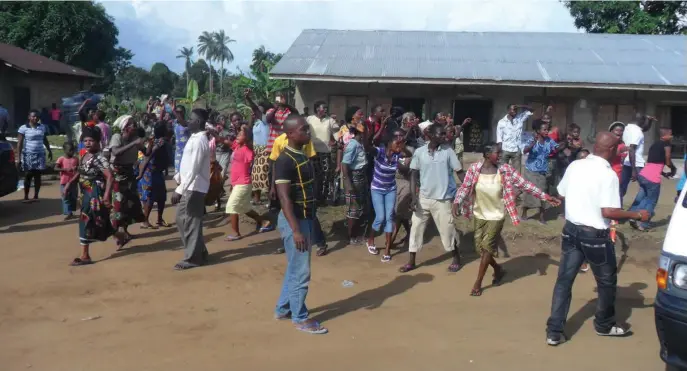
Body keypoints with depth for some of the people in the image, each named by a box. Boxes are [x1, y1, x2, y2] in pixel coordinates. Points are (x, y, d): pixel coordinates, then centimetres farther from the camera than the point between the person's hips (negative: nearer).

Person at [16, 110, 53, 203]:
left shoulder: (42, 127, 8)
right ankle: (26, 197, 9)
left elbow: (45, 140, 20)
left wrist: (49, 151, 21)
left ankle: (36, 196, 11)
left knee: (37, 175, 4)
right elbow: (19, 143, -7)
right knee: (28, 176, 1)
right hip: (28, 154, -3)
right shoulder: (23, 128, -5)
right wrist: (18, 157, -12)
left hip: (40, 154, 3)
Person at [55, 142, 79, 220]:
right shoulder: (61, 159, -6)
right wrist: (65, 169, -29)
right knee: (66, 198, -2)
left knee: (74, 198, 10)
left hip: (73, 182, 3)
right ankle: (68, 213, -1)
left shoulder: (76, 159, 4)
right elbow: (56, 168, -15)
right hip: (64, 182, -3)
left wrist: (77, 168, -12)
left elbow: (79, 168, 12)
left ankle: (71, 212, 23)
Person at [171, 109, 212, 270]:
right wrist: (178, 177, 15)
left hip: (194, 187, -10)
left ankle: (192, 258, 10)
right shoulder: (195, 138, 13)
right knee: (182, 219, 16)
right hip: (190, 187, 10)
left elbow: (193, 169, -22)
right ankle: (199, 252, 26)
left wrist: (179, 190, -23)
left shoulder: (199, 140, -18)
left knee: (190, 222, -1)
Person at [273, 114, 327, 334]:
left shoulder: (303, 156, 10)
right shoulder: (285, 160, -19)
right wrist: (295, 229, -27)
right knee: (300, 271, 0)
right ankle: (300, 318, 13)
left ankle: (283, 309, 30)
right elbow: (284, 197, -23)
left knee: (294, 268, 18)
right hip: (294, 220, -9)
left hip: (306, 218, 9)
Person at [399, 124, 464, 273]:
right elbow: (414, 175, -1)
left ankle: (456, 258, 28)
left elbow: (460, 172, -2)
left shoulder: (448, 152, -7)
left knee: (447, 229, 5)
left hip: (442, 199, -2)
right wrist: (414, 197, -9)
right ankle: (411, 261, 20)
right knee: (415, 227, 6)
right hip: (423, 198, 2)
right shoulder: (419, 152, -5)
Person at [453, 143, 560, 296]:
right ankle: (498, 269, 38)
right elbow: (465, 187, -10)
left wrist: (546, 197, -9)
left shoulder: (505, 171, -12)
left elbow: (525, 184, -9)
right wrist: (456, 202, -27)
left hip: (496, 216, -2)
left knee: (487, 247, -2)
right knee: (480, 247, 10)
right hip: (479, 215, 2)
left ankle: (478, 283, 10)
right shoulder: (474, 169, -12)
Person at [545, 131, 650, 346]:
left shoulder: (575, 166, 2)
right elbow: (608, 212, -22)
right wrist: (638, 215, -10)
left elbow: (561, 194, 13)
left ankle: (554, 332, 10)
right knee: (607, 281, 17)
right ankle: (604, 325, 35)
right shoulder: (608, 174, -18)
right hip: (595, 235, -6)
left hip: (571, 229, 6)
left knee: (564, 280, 9)